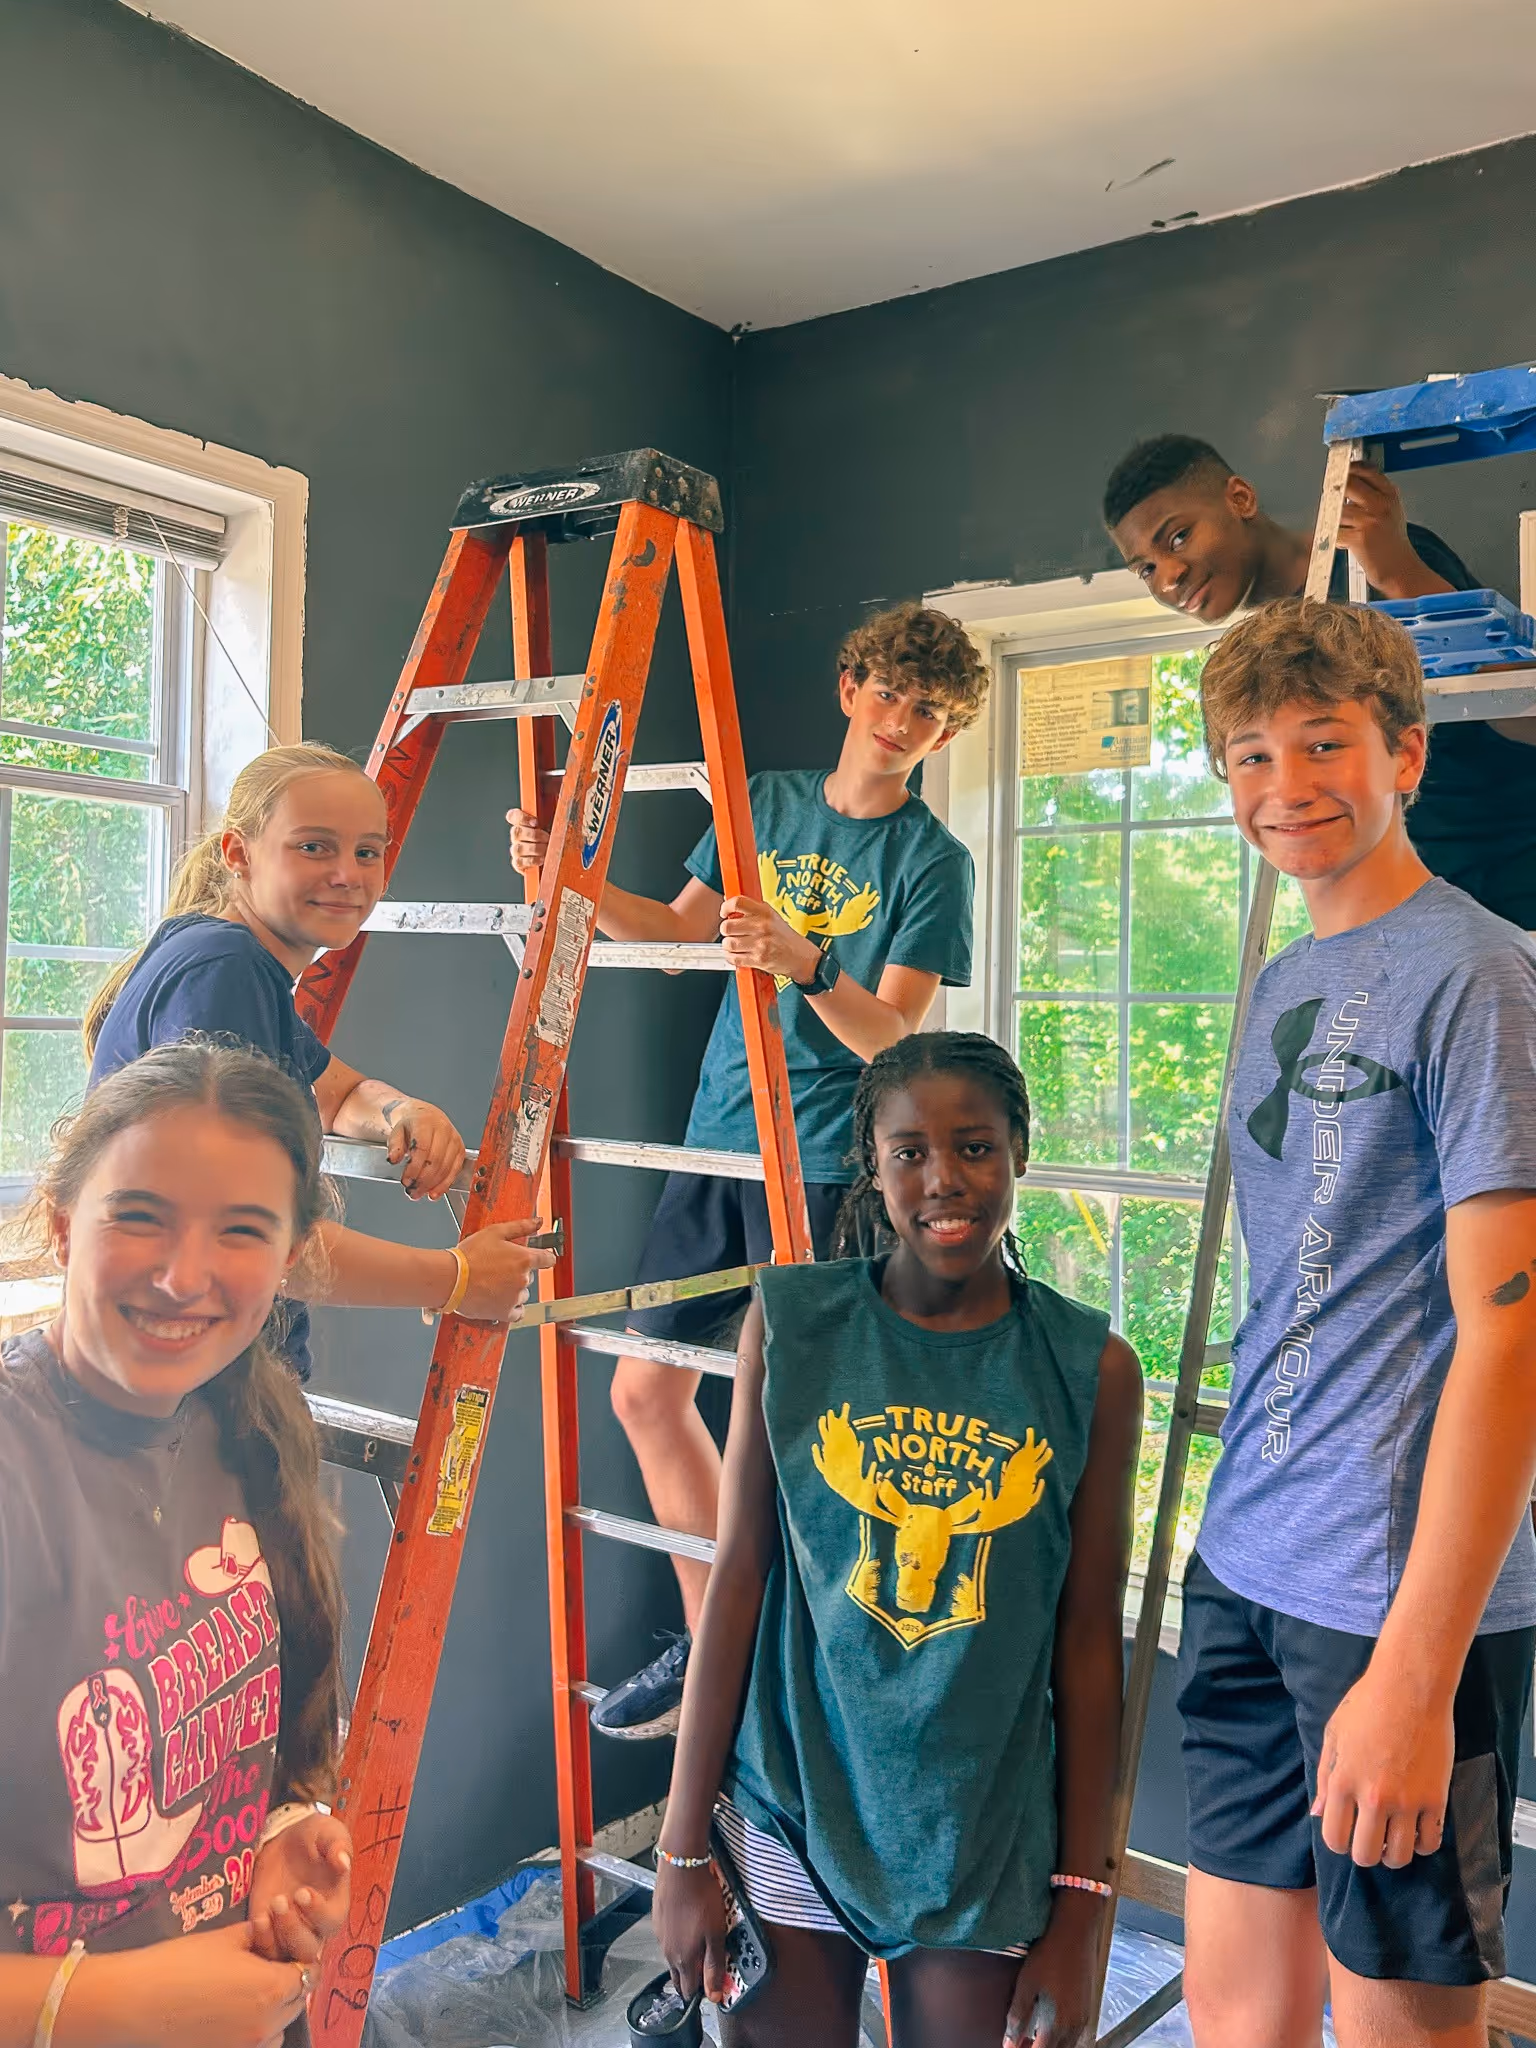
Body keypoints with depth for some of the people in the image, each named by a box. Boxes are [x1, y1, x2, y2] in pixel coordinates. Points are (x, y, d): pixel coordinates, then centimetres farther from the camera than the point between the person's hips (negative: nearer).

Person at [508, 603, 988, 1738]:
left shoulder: (933, 860, -5)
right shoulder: (767, 802, 10)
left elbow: (894, 1039, -14)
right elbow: (679, 924, 17)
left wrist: (806, 964, -31)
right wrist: (566, 878, 5)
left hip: (823, 1167, -6)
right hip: (714, 1144, 6)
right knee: (647, 1390, 10)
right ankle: (711, 1646, 26)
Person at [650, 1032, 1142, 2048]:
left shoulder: (1092, 1367, -7)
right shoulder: (792, 1322, -8)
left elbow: (1089, 1638, -3)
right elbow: (737, 1580, -5)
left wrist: (1080, 1909, 0)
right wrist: (684, 1850, -2)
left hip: (984, 1839, 0)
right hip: (788, 1810, 0)